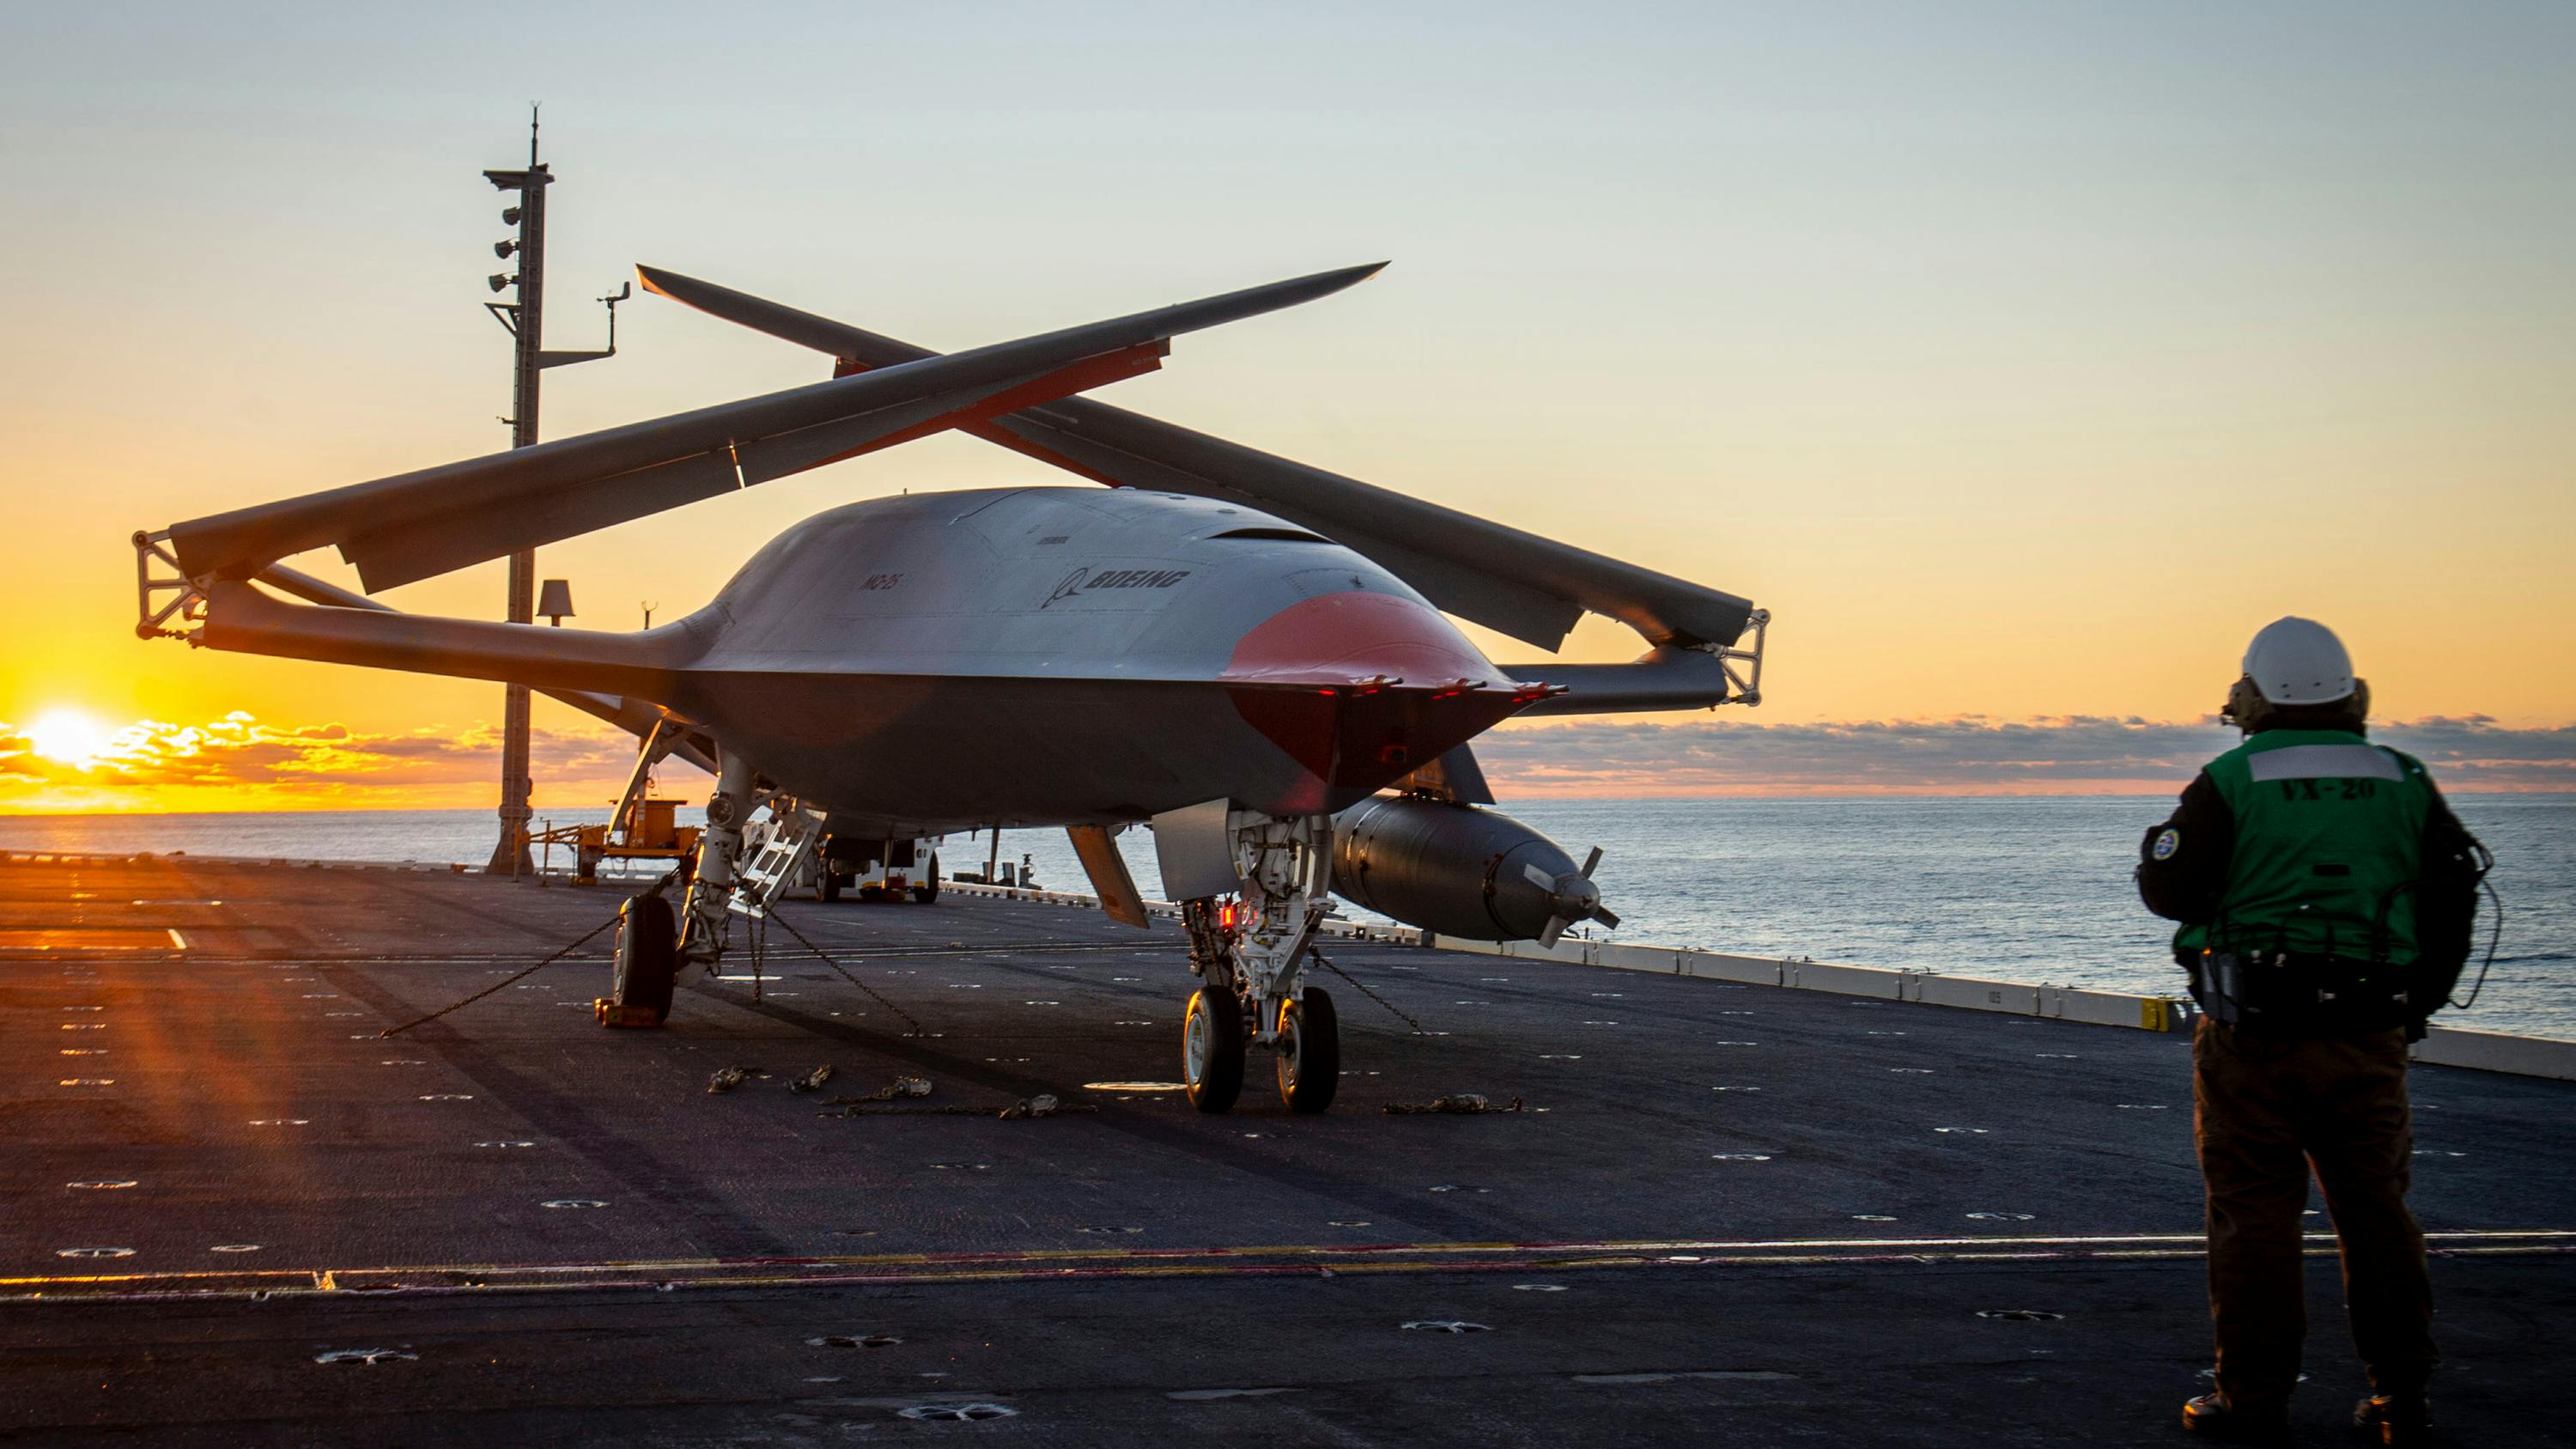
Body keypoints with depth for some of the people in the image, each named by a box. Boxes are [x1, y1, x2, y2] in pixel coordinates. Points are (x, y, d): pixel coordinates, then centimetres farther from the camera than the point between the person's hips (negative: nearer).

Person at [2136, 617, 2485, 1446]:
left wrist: (2159, 845, 16)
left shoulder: (2232, 783, -8)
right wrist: (2422, 997, 16)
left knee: (2254, 1215, 2)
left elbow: (2167, 890, -6)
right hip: (2370, 1039, 4)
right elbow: (2455, 890, 7)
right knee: (2377, 1212, 12)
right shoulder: (2402, 782, 4)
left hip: (2256, 1037, -3)